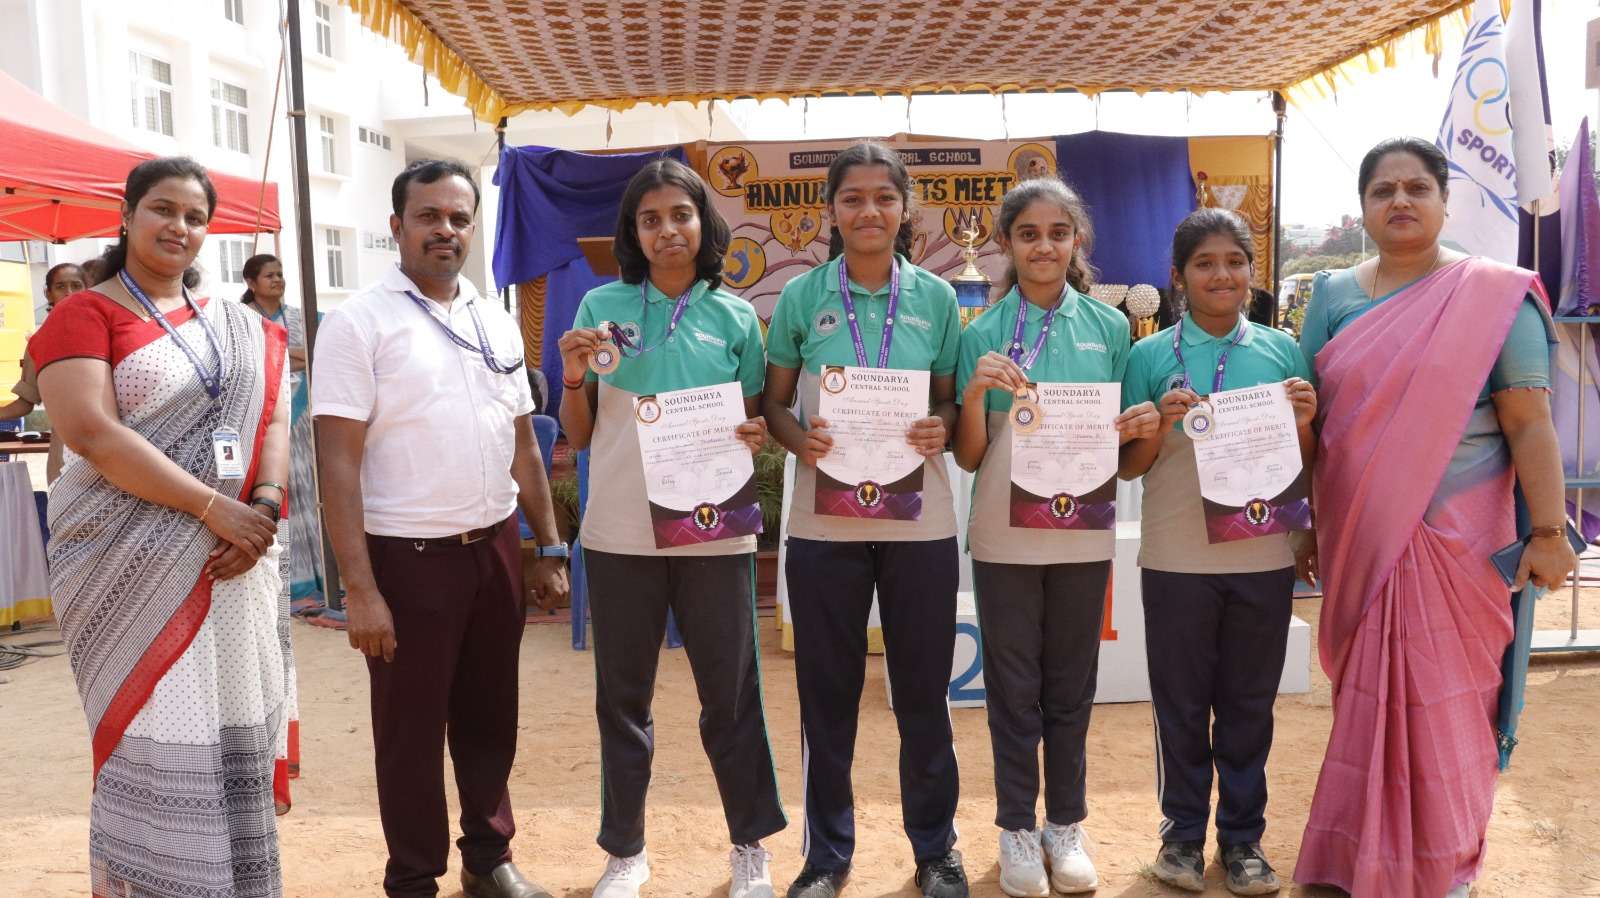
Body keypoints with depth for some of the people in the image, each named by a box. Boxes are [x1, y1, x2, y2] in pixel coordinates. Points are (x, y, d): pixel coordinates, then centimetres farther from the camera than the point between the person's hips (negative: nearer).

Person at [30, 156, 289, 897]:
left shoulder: (237, 330, 14)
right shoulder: (84, 314, -3)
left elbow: (271, 417, 7)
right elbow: (91, 433, -15)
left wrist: (263, 504, -13)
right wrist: (212, 508, -20)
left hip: (233, 560, 5)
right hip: (134, 565, -5)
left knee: (230, 734, 10)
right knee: (155, 741, 1)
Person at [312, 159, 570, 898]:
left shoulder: (496, 323, 9)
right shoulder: (358, 323, -8)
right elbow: (339, 464, -13)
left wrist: (548, 548, 10)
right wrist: (360, 588, -17)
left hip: (496, 549, 5)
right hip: (409, 557, -5)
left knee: (488, 719, 17)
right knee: (412, 730, 8)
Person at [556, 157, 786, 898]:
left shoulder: (735, 317, 3)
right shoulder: (601, 306, 2)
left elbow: (752, 423, 9)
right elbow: (578, 435, 6)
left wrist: (756, 437, -12)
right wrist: (573, 376, -12)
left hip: (714, 531, 0)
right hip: (620, 533, 1)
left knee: (731, 693, 8)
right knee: (622, 697, 11)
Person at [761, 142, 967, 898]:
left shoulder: (935, 297, 2)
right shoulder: (801, 296, 0)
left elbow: (951, 400, 7)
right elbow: (772, 403, 5)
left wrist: (941, 431, -15)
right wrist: (801, 439, -16)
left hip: (919, 521, 0)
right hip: (824, 522, 0)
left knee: (923, 688, 10)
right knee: (827, 692, 9)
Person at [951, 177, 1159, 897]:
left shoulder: (1109, 327, 3)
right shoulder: (982, 334, -1)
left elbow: (1119, 446, 10)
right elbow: (969, 457, -1)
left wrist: (1136, 429, -12)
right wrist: (975, 393, -18)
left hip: (1082, 533, 1)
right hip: (1005, 535, -1)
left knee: (1071, 681, 12)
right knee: (1013, 684, 8)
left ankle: (1066, 823, 27)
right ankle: (1017, 827, 23)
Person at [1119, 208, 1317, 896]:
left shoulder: (1282, 350, 4)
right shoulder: (1151, 356, -1)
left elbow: (1307, 464, 9)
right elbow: (1128, 466, 2)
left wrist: (1304, 420, -11)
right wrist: (1161, 425, -16)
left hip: (1265, 557, 2)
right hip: (1176, 559, -1)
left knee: (1250, 702, 12)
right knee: (1181, 701, 10)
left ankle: (1243, 836, 26)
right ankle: (1182, 831, 25)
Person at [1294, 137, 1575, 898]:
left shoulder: (1495, 295, -4)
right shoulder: (1334, 295, 6)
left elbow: (1529, 423, -6)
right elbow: (1305, 418, 10)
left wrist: (1547, 531, -10)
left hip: (1454, 537, -3)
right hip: (1358, 537, 3)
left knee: (1443, 696, 5)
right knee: (1369, 694, 12)